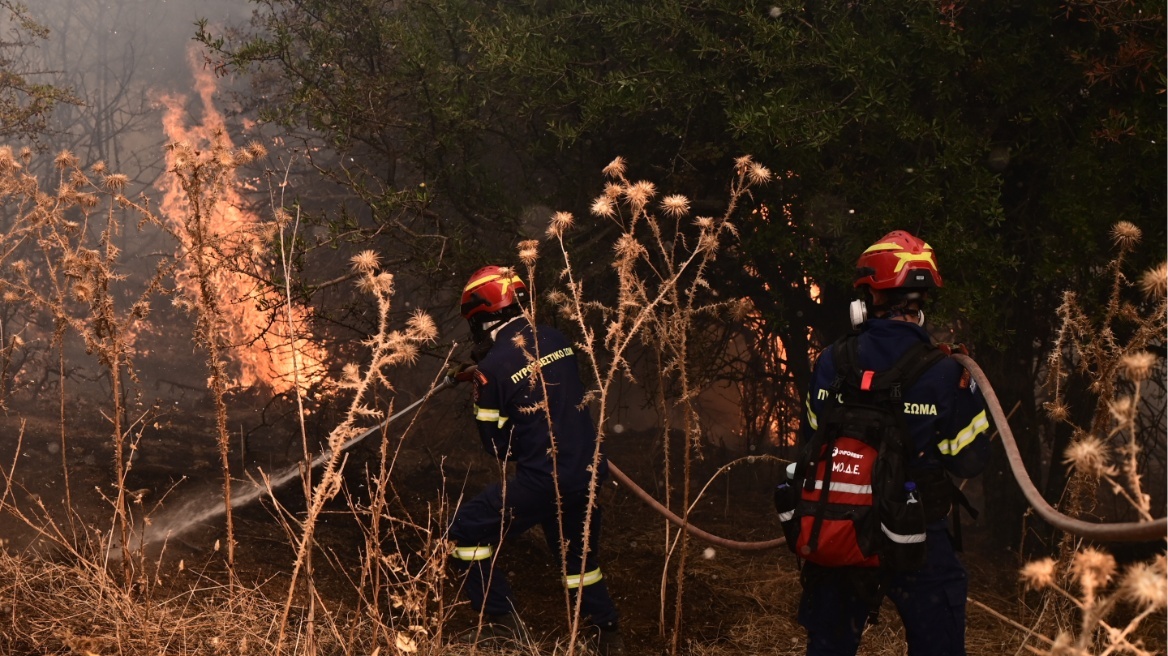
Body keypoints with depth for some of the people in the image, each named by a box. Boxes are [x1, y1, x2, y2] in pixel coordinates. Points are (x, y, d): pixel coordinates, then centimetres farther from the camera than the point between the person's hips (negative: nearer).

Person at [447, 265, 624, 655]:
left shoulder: (492, 367, -13)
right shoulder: (555, 340, 3)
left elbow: (496, 444, -7)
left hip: (542, 483, -6)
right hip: (589, 474, 7)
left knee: (467, 531, 10)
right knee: (579, 553, 27)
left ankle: (501, 622, 11)